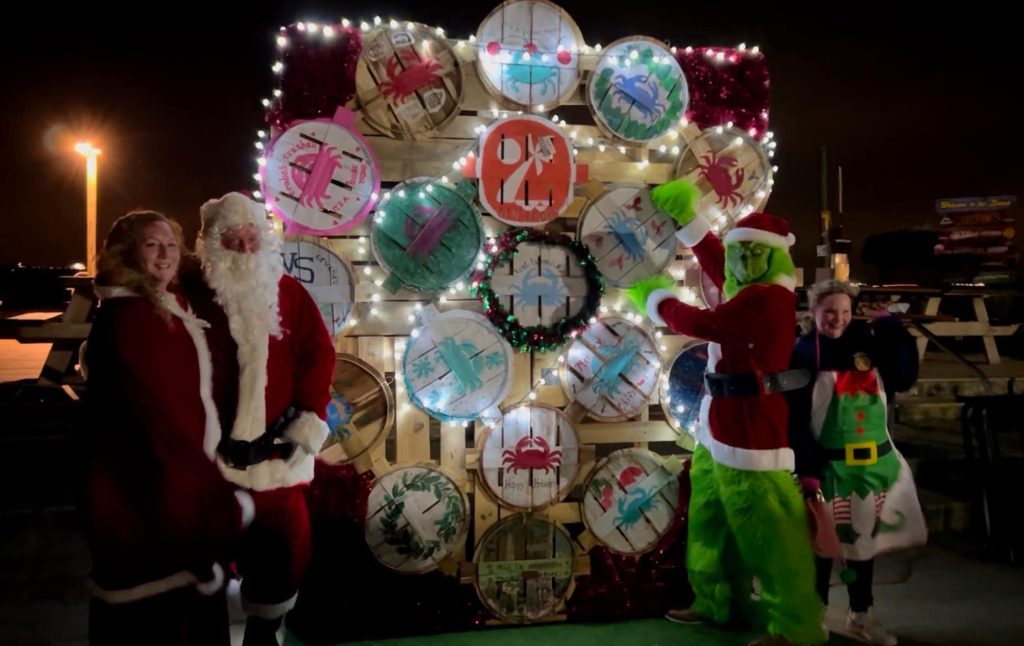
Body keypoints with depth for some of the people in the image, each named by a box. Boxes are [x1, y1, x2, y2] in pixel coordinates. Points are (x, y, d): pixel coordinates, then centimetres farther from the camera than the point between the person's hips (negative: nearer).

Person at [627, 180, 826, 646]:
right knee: (709, 514, 18)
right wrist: (685, 215, 23)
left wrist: (654, 298, -4)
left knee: (764, 526, -5)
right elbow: (714, 260, 28)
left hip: (749, 423, -11)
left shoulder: (769, 297, -17)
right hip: (724, 421, 11)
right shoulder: (749, 291, 11)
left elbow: (702, 324, -20)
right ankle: (717, 600, 32)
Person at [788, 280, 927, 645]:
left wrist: (891, 329, -8)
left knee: (863, 537, 16)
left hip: (875, 461, 4)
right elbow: (795, 420, -11)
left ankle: (860, 615, 32)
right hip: (828, 465, -4)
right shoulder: (803, 354, -9)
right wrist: (806, 470, -17)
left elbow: (905, 379, -3)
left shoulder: (868, 343, 3)